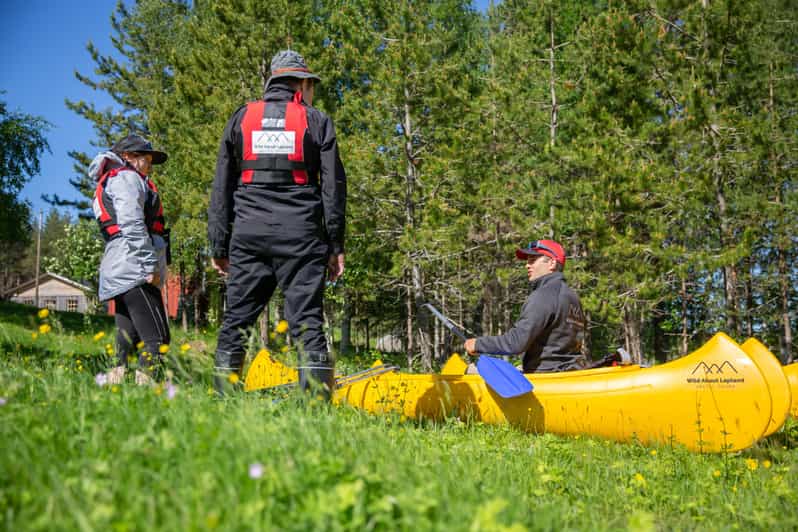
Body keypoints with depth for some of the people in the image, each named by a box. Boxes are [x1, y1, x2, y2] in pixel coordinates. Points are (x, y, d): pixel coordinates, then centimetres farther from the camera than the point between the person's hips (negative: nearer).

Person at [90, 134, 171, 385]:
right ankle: (144, 383, -24)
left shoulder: (109, 184, 32)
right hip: (134, 269, -10)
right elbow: (132, 225, -13)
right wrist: (150, 266, -17)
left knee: (127, 340, 6)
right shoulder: (127, 178, 1)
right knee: (156, 339, -16)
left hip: (118, 275, 10)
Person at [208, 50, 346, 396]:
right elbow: (333, 186, 5)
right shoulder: (316, 121, 8)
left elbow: (221, 187, 11)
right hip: (300, 235, -2)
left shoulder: (241, 118, 13)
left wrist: (219, 245, 13)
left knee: (236, 319, 6)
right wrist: (335, 245, 8)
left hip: (248, 233, 2)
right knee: (307, 321, -3)